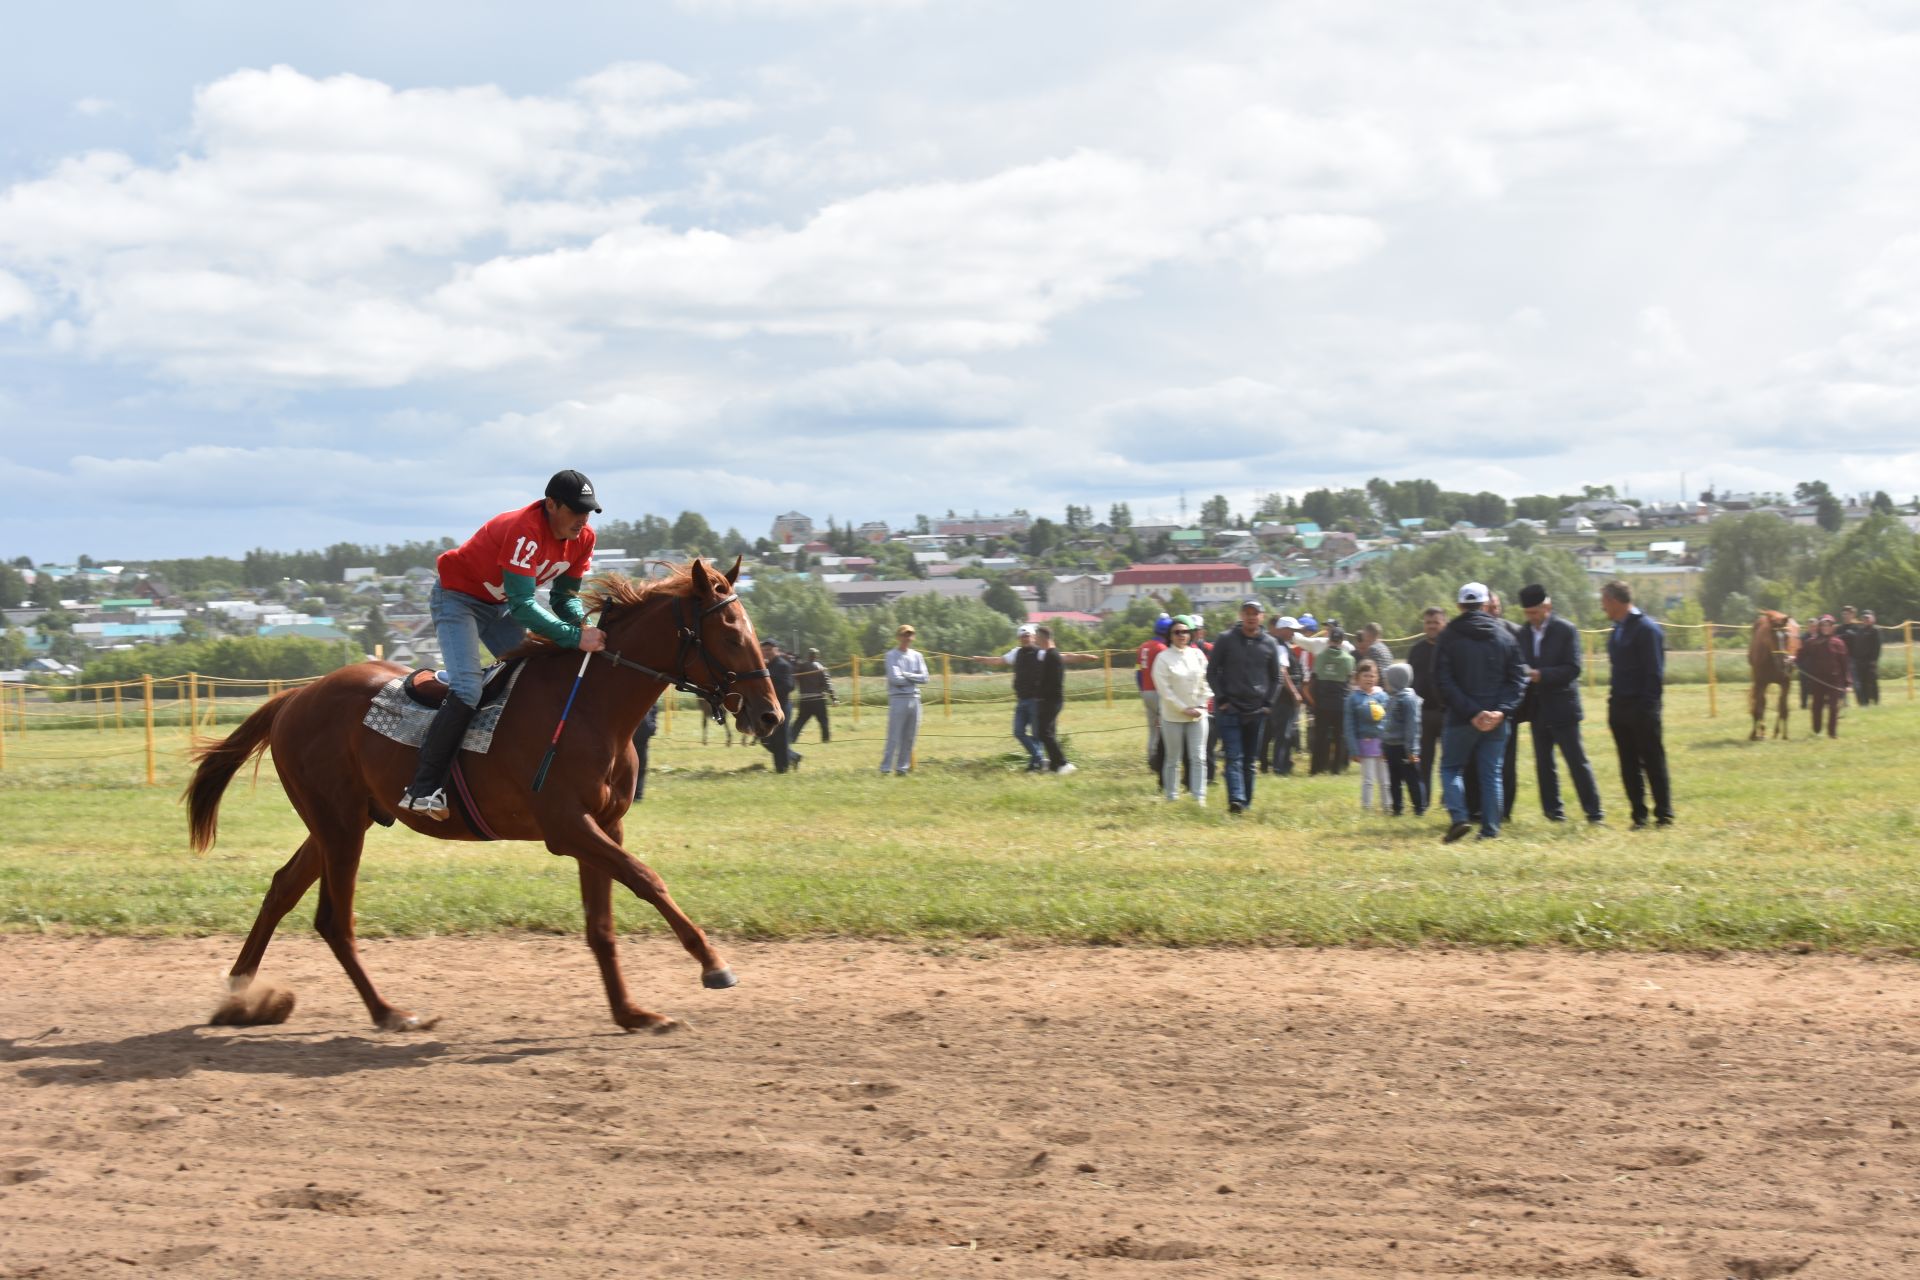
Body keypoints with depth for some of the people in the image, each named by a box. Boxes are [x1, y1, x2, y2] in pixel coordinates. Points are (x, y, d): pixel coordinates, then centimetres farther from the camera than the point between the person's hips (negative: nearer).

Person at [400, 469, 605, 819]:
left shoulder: (582, 539, -10)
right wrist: (575, 637, -43)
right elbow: (523, 606, -38)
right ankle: (422, 788, -20)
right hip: (457, 597, -9)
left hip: (501, 605, 9)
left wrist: (584, 624, -24)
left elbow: (564, 596, -2)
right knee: (466, 691, -22)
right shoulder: (525, 531, -34)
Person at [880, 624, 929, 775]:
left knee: (909, 738, 6)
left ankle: (902, 768, 13)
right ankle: (885, 769, -7)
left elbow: (924, 678, 3)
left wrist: (906, 675, -8)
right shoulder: (892, 655, -2)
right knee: (894, 738, -9)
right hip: (898, 699, -5)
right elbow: (895, 679, -13)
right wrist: (914, 678, -2)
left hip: (914, 699, 5)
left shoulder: (916, 655, 14)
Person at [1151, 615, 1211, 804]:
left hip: (1197, 715, 3)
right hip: (1173, 716, -3)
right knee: (1172, 759, 5)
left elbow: (1205, 683, 8)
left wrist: (1201, 706, -4)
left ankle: (1199, 796, 0)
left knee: (1198, 758, -1)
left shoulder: (1198, 655, 6)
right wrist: (1184, 709, -12)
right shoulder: (1163, 658, -6)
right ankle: (1171, 796, 14)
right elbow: (1164, 689, -10)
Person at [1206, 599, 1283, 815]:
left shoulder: (1269, 644, 7)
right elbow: (1212, 672, 3)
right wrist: (1221, 699, -6)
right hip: (1229, 708, -3)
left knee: (1250, 760, 8)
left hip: (1257, 710, 3)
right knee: (1234, 757, -12)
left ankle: (1247, 801, 16)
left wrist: (1268, 703, 5)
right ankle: (1236, 800, -22)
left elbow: (1275, 677, 16)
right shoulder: (1226, 640, -1)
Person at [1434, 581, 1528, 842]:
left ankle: (1458, 817, -8)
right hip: (1497, 720, 2)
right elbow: (1517, 680, 0)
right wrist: (1501, 711, -9)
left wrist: (1470, 712, -13)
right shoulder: (1504, 636, 5)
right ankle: (1490, 828, 6)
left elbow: (1443, 681, -10)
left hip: (1460, 719, -2)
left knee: (1451, 767, 11)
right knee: (1491, 773, 9)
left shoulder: (1449, 636, -3)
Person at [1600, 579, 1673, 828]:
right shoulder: (1617, 630, 13)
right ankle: (1639, 816, 14)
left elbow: (1655, 673, -14)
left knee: (1653, 763, 0)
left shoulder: (1647, 628, -12)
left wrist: (1647, 707, -18)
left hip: (1641, 708, -8)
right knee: (1629, 766, 8)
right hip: (1620, 706, 8)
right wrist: (1613, 701, 8)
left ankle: (1664, 815, 7)